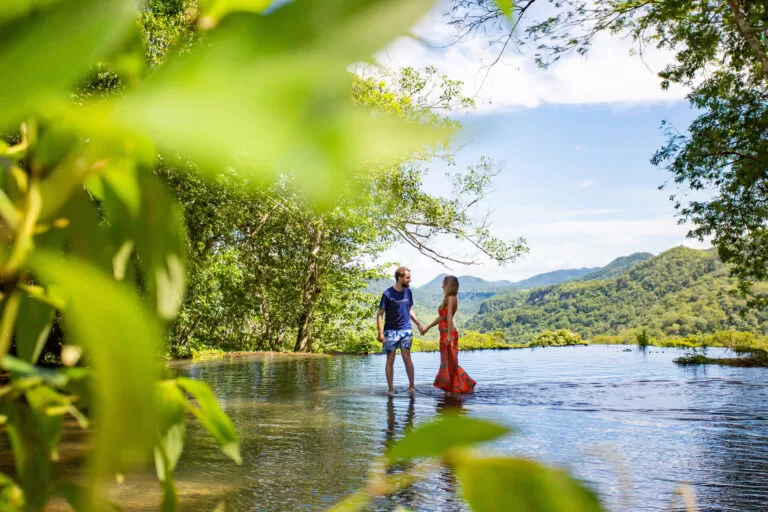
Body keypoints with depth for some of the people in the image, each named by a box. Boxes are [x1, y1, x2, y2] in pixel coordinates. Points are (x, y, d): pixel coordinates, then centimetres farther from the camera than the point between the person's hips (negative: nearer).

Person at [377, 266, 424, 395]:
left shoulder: (408, 292, 7)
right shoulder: (388, 294, -9)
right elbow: (379, 314, -8)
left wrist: (418, 323, 7)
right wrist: (380, 333, -16)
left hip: (406, 330, 3)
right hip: (391, 331, -3)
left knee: (407, 358, -4)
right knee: (390, 360, 2)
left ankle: (411, 386, 6)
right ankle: (391, 388, 9)